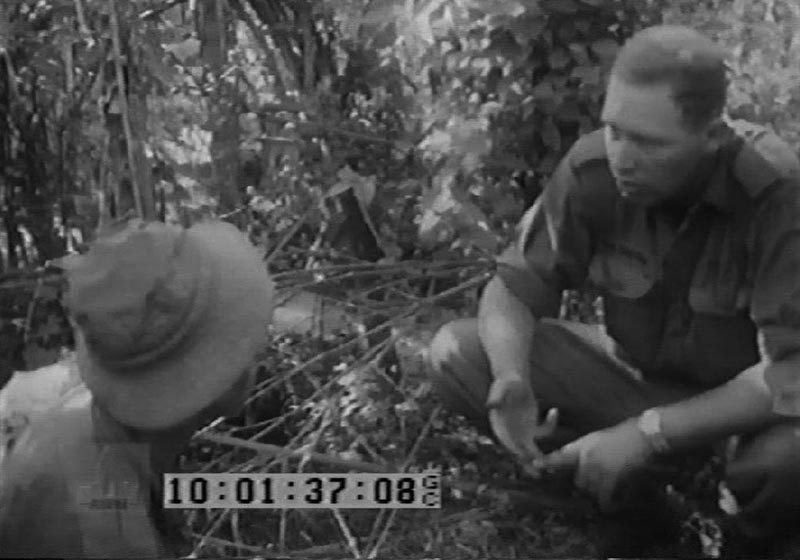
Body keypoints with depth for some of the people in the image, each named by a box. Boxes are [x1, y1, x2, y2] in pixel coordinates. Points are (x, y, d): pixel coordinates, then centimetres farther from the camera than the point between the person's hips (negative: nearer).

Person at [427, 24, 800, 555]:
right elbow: (518, 285, -12)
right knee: (456, 354, -16)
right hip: (637, 371, 3)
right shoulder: (592, 170, -21)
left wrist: (648, 433, -37)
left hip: (751, 397, -3)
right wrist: (511, 382, -33)